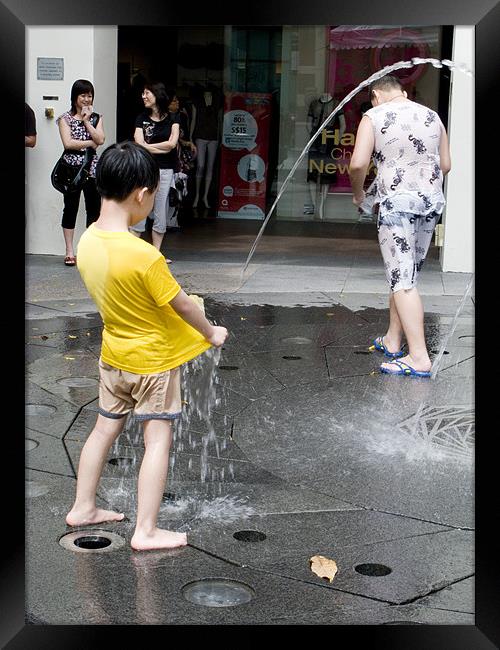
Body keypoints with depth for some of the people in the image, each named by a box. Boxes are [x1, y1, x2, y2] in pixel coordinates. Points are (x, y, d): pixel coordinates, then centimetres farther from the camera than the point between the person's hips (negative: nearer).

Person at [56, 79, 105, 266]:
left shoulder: (96, 117, 11)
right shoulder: (65, 118, 1)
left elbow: (100, 140, -5)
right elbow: (68, 143, -11)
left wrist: (86, 120, -6)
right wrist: (90, 143, -6)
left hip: (92, 168, 3)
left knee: (94, 209, 3)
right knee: (71, 208, 3)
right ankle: (69, 252, 7)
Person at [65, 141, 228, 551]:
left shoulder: (87, 242, -8)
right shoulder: (144, 256, -29)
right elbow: (181, 305, -18)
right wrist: (211, 333, -1)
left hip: (114, 354, 7)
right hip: (153, 360, -7)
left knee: (105, 428, 20)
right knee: (158, 439, 4)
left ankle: (83, 508, 32)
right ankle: (147, 531, 8)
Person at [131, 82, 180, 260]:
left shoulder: (172, 118, 5)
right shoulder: (142, 118, 6)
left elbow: (172, 143, -6)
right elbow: (139, 144, -5)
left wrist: (149, 146, -4)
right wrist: (163, 149, -6)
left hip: (166, 171, 1)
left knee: (161, 213, 5)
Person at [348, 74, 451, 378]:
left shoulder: (374, 117, -3)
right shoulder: (432, 116, 12)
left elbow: (358, 164, -12)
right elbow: (446, 165, 14)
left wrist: (359, 193, 6)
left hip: (397, 201, -6)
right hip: (432, 199, 6)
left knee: (403, 280, -7)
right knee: (405, 275, 17)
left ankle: (419, 358, -13)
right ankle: (392, 341, 26)